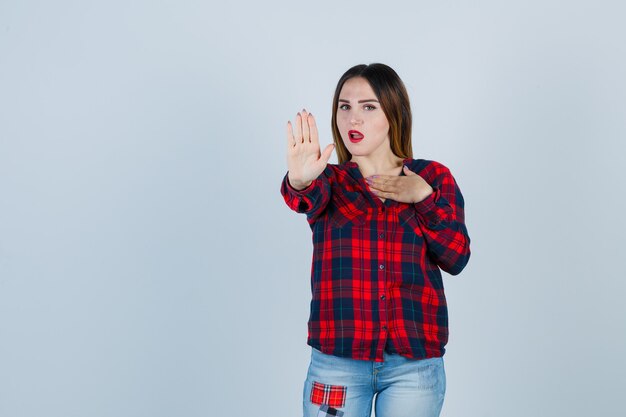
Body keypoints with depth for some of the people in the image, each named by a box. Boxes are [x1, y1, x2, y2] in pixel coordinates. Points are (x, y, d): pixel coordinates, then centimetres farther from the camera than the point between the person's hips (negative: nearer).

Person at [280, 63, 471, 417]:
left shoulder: (434, 178, 6)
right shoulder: (330, 179, 4)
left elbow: (456, 258, -2)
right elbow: (308, 198, -20)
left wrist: (424, 197, -12)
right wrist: (301, 182, -42)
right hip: (336, 359, 0)